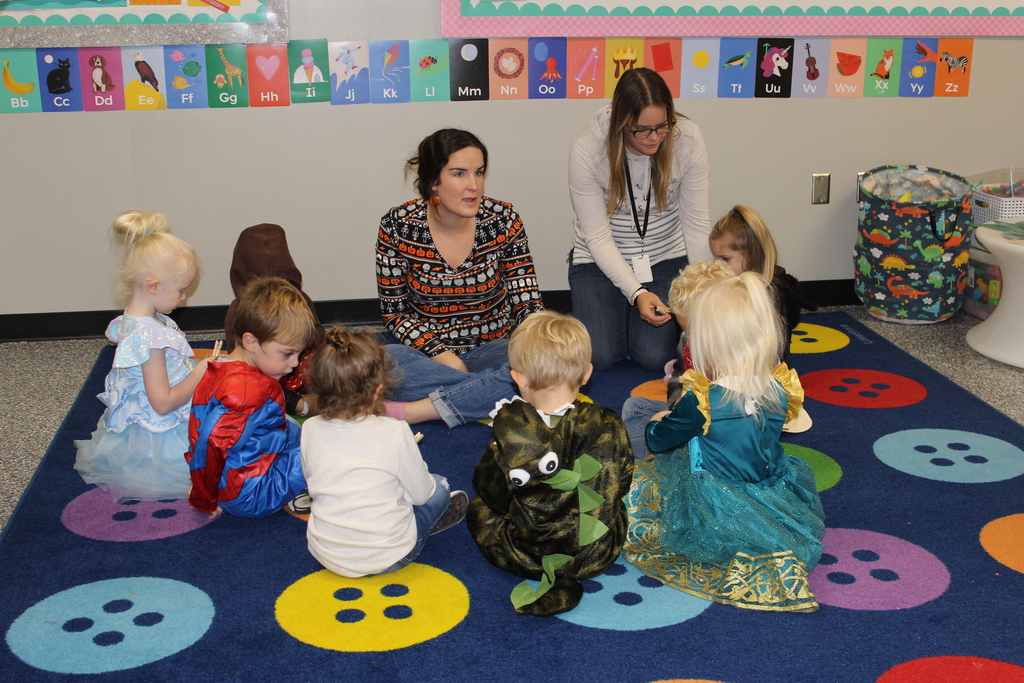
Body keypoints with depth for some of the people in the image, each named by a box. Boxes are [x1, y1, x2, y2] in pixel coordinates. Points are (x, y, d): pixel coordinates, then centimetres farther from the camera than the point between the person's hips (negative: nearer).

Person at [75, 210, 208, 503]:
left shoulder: (132, 321, 4)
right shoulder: (148, 336, -27)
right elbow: (163, 402, -25)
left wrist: (199, 367, 13)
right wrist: (201, 372, -15)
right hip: (160, 438, -11)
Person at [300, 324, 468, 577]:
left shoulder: (310, 430, -10)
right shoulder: (395, 433, -19)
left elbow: (313, 484, 7)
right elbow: (421, 493, -7)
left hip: (324, 554, 4)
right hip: (387, 558, -3)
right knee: (437, 488, 20)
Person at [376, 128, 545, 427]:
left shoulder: (502, 220, -8)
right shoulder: (398, 226, -10)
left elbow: (527, 304, -5)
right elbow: (394, 312, -3)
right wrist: (440, 354, -20)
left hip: (493, 350, 1)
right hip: (429, 352, -1)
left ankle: (412, 411, -29)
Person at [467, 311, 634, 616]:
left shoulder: (509, 431, -21)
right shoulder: (609, 427, -14)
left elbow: (492, 493, -9)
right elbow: (621, 485, 1)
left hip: (525, 556, -5)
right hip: (598, 557, 5)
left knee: (478, 509, 23)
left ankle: (547, 579, 5)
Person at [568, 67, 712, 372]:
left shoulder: (688, 139, -19)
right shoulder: (587, 148, -24)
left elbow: (697, 224, -13)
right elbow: (598, 237, -20)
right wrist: (637, 293, -30)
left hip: (665, 255, 1)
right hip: (600, 258, -1)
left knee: (654, 356, -13)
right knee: (601, 356, -14)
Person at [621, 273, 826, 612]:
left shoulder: (701, 402, -26)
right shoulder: (780, 390, -9)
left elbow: (659, 440, -8)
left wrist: (657, 422, 17)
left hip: (719, 514, -5)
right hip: (778, 499, 5)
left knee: (638, 478, 12)